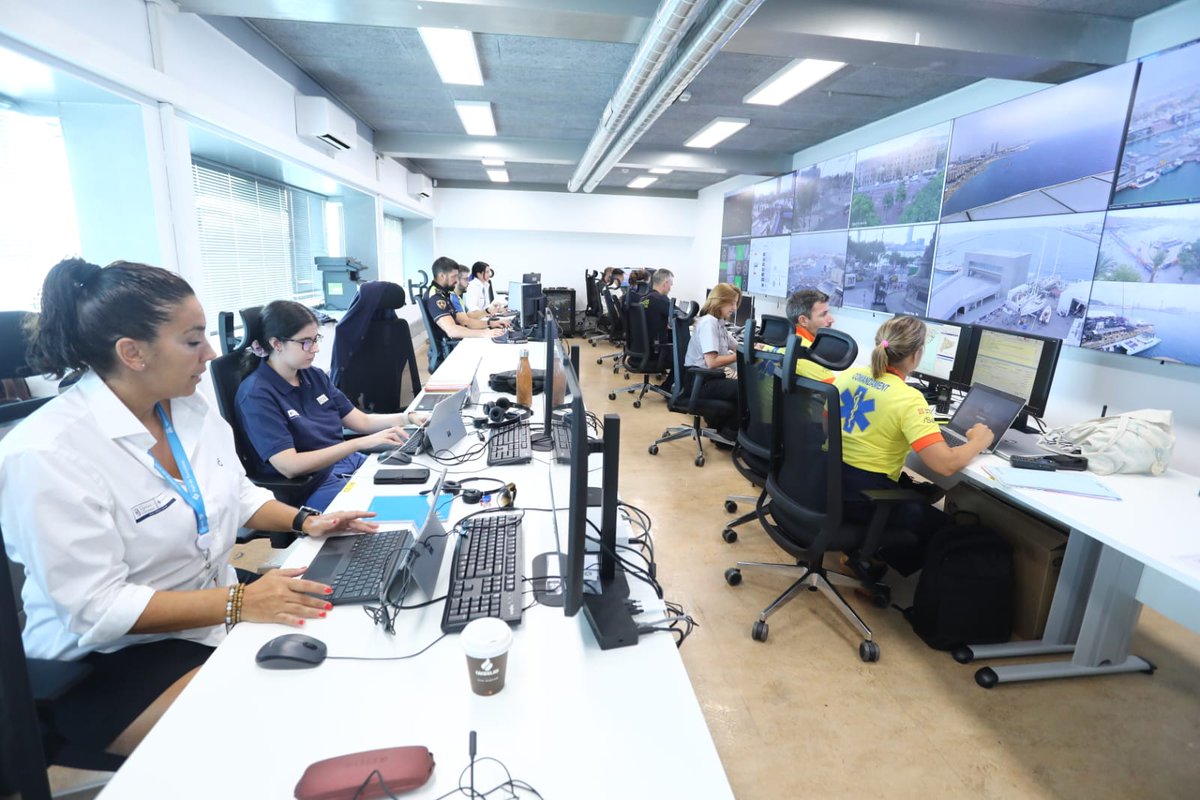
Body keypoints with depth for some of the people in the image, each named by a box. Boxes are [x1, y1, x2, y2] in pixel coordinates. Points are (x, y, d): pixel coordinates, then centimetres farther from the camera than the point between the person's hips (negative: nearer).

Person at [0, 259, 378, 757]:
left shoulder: (190, 408, -2)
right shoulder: (46, 454, -23)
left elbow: (237, 493, 12)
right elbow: (97, 609, -24)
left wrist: (303, 521, -5)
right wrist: (240, 603, -30)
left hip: (215, 610, 7)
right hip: (111, 659, -6)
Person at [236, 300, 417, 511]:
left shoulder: (314, 375, 7)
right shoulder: (257, 395, -14)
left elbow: (361, 421, 11)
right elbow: (289, 466, -22)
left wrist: (407, 418, -5)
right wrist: (362, 443, -28)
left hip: (349, 463, 7)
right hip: (309, 488, -7)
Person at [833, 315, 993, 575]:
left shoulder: (848, 375, 0)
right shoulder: (907, 399, -20)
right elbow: (946, 464, -24)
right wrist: (978, 441, -4)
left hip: (830, 479, 7)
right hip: (863, 497, -7)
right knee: (940, 524, 19)